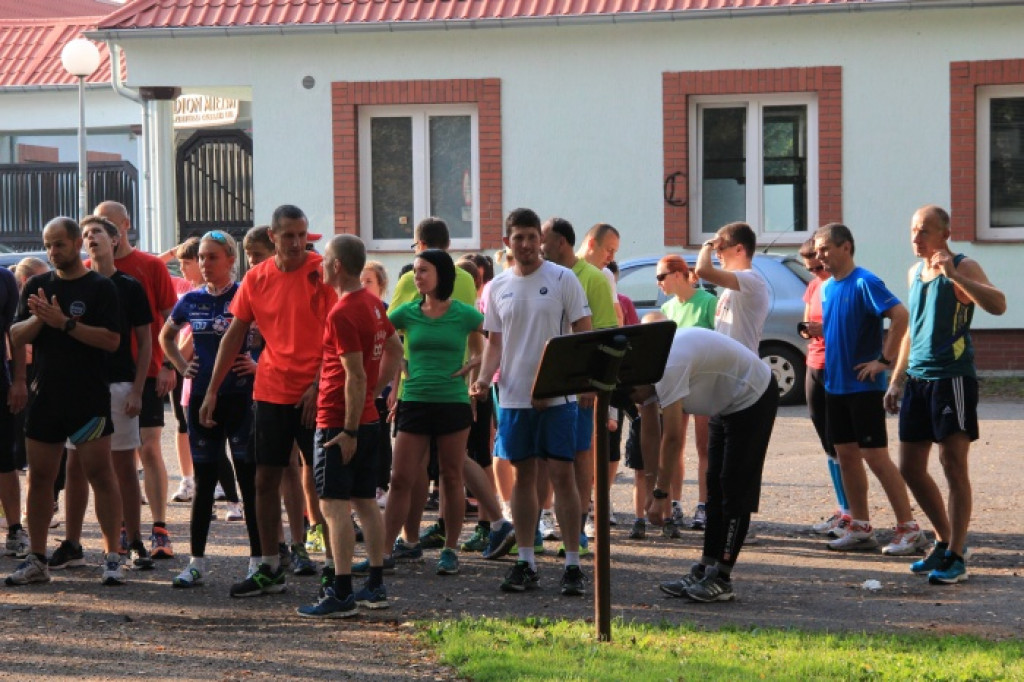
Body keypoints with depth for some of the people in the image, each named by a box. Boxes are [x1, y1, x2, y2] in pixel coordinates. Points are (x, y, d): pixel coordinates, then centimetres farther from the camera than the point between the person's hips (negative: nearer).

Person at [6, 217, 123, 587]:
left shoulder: (100, 287, -3)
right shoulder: (37, 285, 11)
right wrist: (39, 318, -12)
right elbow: (16, 336, 7)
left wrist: (65, 322, -19)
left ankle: (112, 557, 0)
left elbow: (112, 339, -12)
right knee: (39, 477, 7)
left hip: (89, 399, -5)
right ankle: (36, 560, 14)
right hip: (45, 396, 5)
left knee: (100, 474, -5)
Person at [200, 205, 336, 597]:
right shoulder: (256, 279, 6)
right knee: (265, 479, 6)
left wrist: (318, 384, -15)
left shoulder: (322, 271, -6)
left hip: (314, 392, -4)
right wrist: (212, 391, 7)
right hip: (271, 392, 4)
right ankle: (269, 569, 14)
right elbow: (234, 335, 10)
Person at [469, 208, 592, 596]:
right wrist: (484, 379, -5)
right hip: (514, 396, 4)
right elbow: (494, 342, 13)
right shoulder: (497, 288, 9)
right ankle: (525, 562, 16)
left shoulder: (562, 279, -2)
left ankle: (573, 564, 1)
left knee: (562, 474, -5)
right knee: (523, 475, 9)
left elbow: (584, 334, -3)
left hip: (557, 396, -4)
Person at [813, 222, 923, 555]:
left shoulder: (864, 283, -14)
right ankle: (860, 528, 18)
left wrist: (884, 360, -22)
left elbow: (900, 315, -25)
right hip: (835, 384, 8)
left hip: (863, 386, -8)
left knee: (875, 456, -8)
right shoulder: (826, 288, 11)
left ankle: (909, 529, -2)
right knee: (846, 455, 10)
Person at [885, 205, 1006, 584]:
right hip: (917, 380, 8)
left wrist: (954, 276, -31)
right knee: (910, 468, 9)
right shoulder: (915, 272, 15)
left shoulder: (963, 267, -7)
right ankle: (945, 540, 25)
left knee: (953, 464, -8)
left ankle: (956, 557, -3)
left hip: (952, 378, -8)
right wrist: (897, 379, 22)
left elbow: (998, 305, -25)